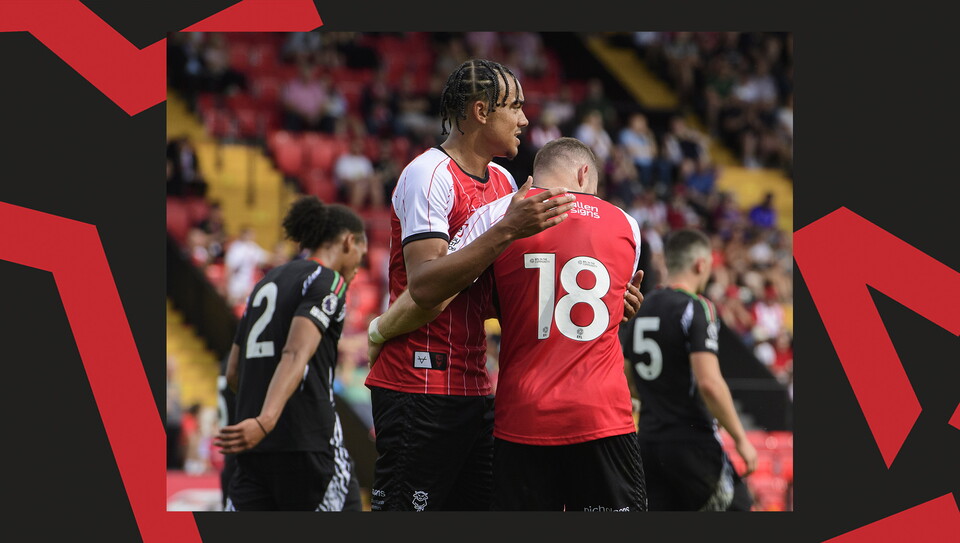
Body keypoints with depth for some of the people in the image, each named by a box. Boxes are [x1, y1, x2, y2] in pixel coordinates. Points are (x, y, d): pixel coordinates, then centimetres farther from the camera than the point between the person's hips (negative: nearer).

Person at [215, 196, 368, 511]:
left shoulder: (266, 283, 20)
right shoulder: (328, 281, -4)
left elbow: (233, 372, 21)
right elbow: (296, 355, -21)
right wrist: (266, 420, -33)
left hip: (253, 449, 7)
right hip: (308, 441, -7)